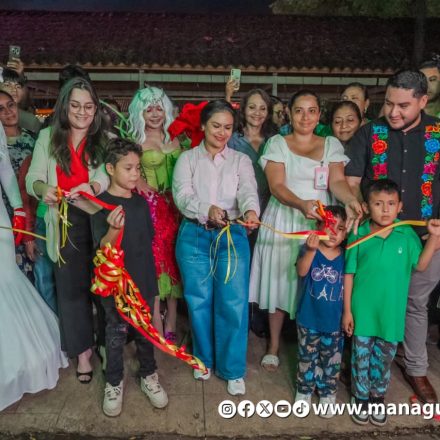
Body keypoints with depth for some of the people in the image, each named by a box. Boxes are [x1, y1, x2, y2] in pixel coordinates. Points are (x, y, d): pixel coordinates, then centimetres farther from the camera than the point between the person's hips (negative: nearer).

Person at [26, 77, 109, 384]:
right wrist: (44, 190, -21)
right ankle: (83, 350, 22)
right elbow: (32, 179, 2)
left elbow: (109, 172, -13)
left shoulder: (106, 139, 3)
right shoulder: (48, 137, 8)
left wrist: (93, 186, -35)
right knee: (71, 285, 6)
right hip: (66, 223, 1)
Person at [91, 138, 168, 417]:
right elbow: (102, 248, -21)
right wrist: (113, 230, -43)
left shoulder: (141, 202, 3)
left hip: (143, 279, 5)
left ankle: (149, 375, 34)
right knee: (117, 331, 9)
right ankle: (114, 383, 28)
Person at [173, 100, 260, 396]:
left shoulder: (241, 160, 10)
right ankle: (204, 359, 30)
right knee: (199, 301, 7)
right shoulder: (188, 159, 8)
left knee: (234, 303, -3)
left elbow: (248, 191, -9)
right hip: (194, 236, 0)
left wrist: (251, 210, -33)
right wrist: (207, 210, -29)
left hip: (233, 236, 0)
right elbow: (182, 195, -8)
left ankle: (233, 369, 14)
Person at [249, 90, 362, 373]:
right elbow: (277, 186, -10)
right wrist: (302, 204, -29)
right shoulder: (277, 143, 3)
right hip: (284, 220, -1)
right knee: (280, 280, 3)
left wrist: (351, 200, -27)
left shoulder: (332, 145, 10)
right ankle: (274, 345, 19)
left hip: (320, 222, 2)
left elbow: (337, 181, -4)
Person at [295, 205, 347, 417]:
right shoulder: (308, 249, -11)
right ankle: (304, 390, 34)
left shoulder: (346, 256, -4)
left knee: (331, 360, 15)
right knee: (307, 357, 15)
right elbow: (301, 271, -29)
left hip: (335, 321, 2)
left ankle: (328, 393, 34)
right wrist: (311, 250, -45)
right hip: (309, 318, -2)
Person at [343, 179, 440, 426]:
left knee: (384, 358, 16)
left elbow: (420, 266, 0)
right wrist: (347, 310, -4)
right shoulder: (359, 235, -10)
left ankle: (378, 398, 38)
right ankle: (361, 398, 32)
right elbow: (349, 275, -5)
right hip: (363, 310, -1)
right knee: (361, 356, 12)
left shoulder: (407, 235, -5)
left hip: (392, 312, 2)